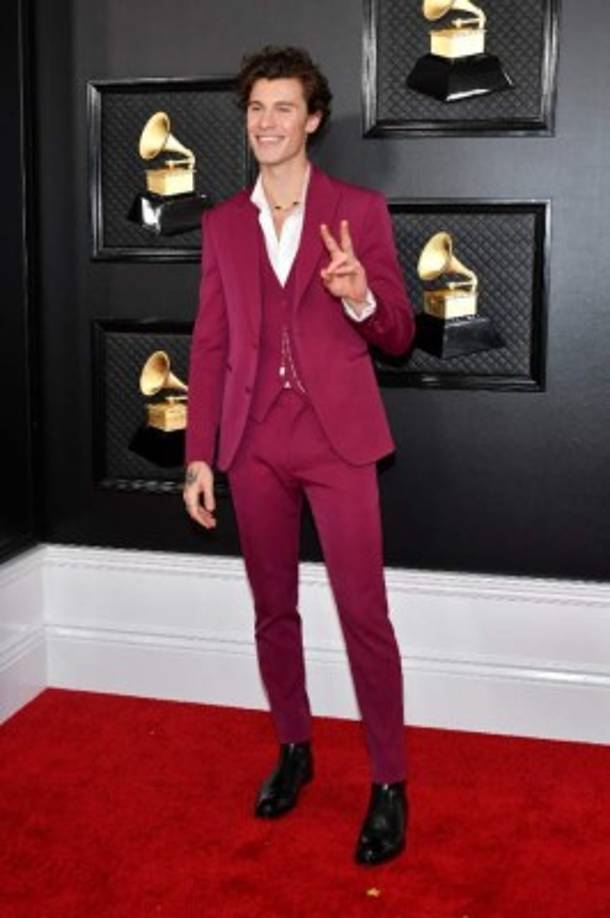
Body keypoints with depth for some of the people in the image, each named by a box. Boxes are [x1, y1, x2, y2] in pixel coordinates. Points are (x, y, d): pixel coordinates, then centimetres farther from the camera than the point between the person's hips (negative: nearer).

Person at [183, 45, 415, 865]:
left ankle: (390, 783, 10)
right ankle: (294, 750, 31)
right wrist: (199, 454, 3)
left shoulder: (359, 209, 2)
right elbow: (209, 346, 8)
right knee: (272, 610, 13)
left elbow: (397, 335, 2)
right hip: (255, 443, 4)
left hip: (337, 436, -3)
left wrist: (360, 295, -21)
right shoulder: (223, 223, 10)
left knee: (364, 615, -3)